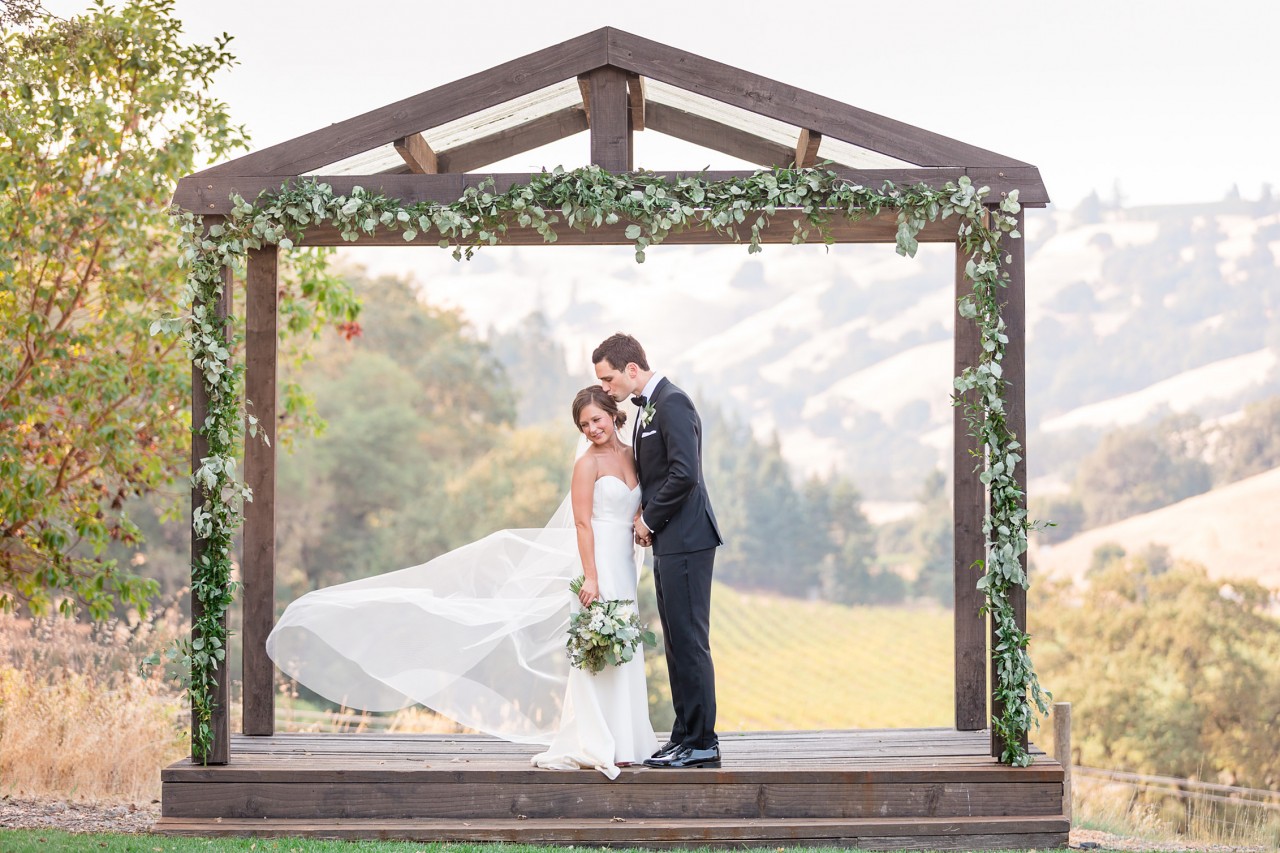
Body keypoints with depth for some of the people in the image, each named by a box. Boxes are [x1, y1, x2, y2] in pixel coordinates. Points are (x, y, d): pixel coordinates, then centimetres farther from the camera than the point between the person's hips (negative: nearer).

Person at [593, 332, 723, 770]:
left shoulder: (672, 403, -14)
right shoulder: (647, 407, 17)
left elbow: (684, 473, -22)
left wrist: (650, 519, -11)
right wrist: (644, 512, 5)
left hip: (685, 540, -10)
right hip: (669, 541, 10)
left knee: (689, 640, -8)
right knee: (677, 641, 12)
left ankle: (701, 742, -5)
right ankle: (686, 735, 17)